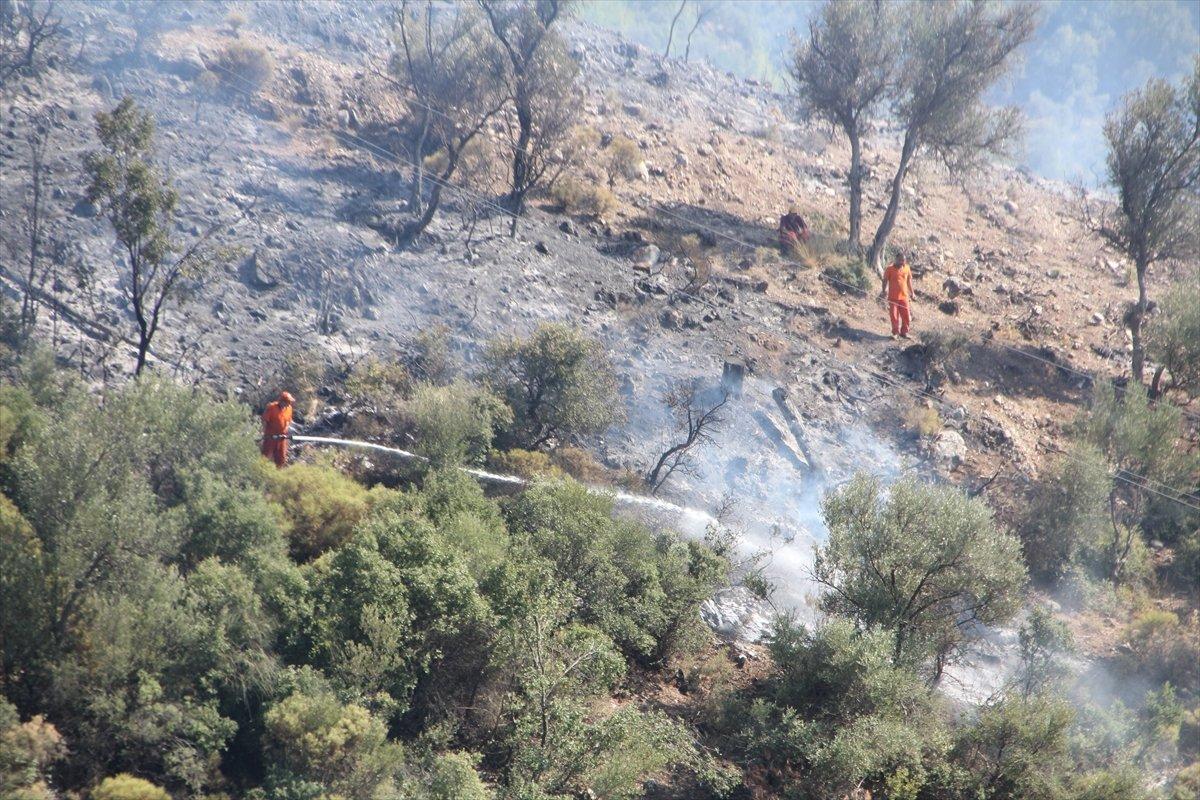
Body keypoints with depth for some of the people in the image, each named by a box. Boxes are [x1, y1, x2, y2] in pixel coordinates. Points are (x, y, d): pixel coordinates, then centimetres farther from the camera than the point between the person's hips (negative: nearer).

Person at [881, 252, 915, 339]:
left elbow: (909, 281, 15)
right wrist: (884, 291, -9)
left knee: (906, 316, 3)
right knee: (894, 316, 1)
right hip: (893, 297, -3)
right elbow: (885, 280, -1)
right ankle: (895, 333, 12)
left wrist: (911, 293, 16)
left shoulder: (906, 268, 4)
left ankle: (904, 332, 17)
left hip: (904, 296, 3)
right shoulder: (890, 269, -7)